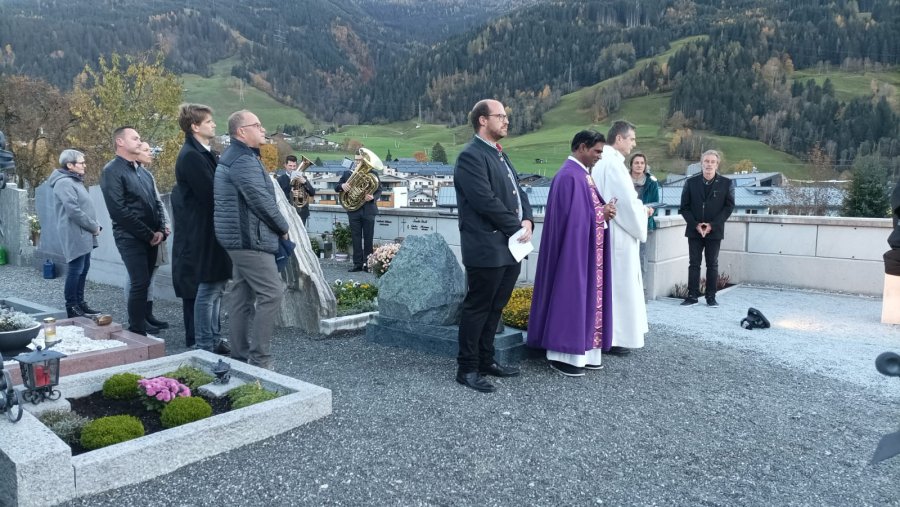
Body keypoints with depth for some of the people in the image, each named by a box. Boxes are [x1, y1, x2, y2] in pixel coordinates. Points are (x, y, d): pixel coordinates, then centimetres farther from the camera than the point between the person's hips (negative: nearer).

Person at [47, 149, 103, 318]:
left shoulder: (75, 181, 18)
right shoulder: (64, 183, -14)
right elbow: (74, 211, -20)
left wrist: (95, 226, 6)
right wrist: (94, 227, -13)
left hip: (84, 234, 10)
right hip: (75, 235, -10)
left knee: (83, 269, 14)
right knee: (75, 270, -6)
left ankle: (80, 302, 23)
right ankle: (71, 307, 0)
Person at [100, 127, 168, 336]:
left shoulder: (144, 173, 18)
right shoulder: (112, 171, -7)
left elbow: (157, 203, 18)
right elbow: (119, 210, -15)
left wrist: (161, 230, 0)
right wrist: (148, 234, -13)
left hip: (151, 237, 7)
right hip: (130, 237, -7)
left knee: (143, 283, 9)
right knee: (140, 283, -12)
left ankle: (140, 328, 17)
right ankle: (137, 333, -6)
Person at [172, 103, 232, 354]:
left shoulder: (206, 153, 15)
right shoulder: (191, 156, -16)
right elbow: (211, 194, -22)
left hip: (212, 231, 10)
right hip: (201, 234, -10)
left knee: (216, 287, 15)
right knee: (207, 289, -4)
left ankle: (214, 338, 25)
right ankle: (205, 346, 5)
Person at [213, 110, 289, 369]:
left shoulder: (233, 157, 19)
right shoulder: (244, 160, -16)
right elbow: (262, 201, -20)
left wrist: (276, 227, 16)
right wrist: (283, 228, -6)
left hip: (239, 238, 11)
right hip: (250, 239, -11)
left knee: (242, 295, 12)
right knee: (272, 292, -10)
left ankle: (239, 355, 19)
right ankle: (260, 359, -7)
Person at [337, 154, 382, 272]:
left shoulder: (373, 174, 3)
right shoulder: (347, 173, 9)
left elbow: (379, 190, 1)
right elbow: (337, 187, 9)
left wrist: (373, 197, -21)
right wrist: (342, 186, -15)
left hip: (368, 210, -2)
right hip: (354, 211, 2)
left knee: (368, 238, 3)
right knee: (356, 238, 3)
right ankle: (358, 263, 7)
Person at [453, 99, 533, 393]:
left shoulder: (500, 154, 18)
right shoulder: (471, 156, -12)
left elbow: (517, 191, 17)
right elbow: (486, 201, -21)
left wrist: (527, 221, -2)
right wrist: (516, 228, -13)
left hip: (510, 247, 9)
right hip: (487, 248, -9)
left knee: (494, 308, 16)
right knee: (477, 308, 0)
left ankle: (486, 360, 27)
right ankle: (467, 369, 10)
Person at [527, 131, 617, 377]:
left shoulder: (582, 174, 14)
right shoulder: (569, 176, -17)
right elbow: (573, 217, -22)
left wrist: (604, 211, -1)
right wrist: (601, 213, -11)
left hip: (586, 249, 10)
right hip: (574, 248, -10)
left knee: (585, 296, 12)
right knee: (570, 296, -5)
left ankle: (581, 350, 20)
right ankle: (562, 354, 3)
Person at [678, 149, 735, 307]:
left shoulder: (726, 183, -1)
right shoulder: (691, 182, 2)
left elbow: (729, 206, -2)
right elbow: (684, 207, 3)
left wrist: (712, 225, -12)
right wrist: (695, 224, -10)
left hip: (714, 231, -1)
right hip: (694, 230, 1)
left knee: (712, 265, 5)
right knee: (694, 264, 3)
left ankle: (711, 297, 11)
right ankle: (692, 296, 7)